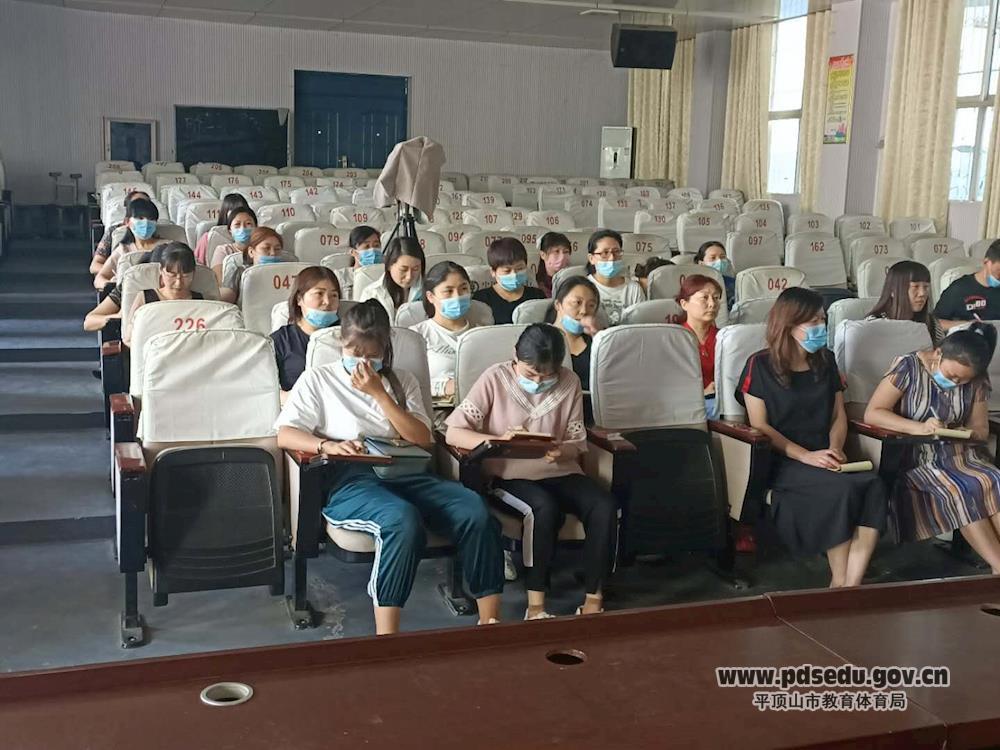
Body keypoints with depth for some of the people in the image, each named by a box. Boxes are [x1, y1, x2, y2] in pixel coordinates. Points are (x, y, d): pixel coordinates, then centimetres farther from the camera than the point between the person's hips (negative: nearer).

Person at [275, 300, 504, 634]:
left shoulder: (402, 381, 22)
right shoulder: (317, 379, 15)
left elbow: (423, 440, 8)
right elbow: (284, 434, 2)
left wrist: (379, 394, -2)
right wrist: (326, 445, -18)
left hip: (404, 475, 4)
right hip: (350, 480, -4)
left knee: (473, 508, -26)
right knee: (403, 519, -39)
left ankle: (490, 621, -21)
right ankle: (386, 636, -39)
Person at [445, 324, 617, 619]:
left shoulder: (569, 383, -1)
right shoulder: (495, 379, -9)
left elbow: (577, 443, 3)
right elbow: (453, 433, -14)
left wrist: (562, 452, -22)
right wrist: (497, 441, -30)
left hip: (558, 472, 3)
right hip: (510, 474, -3)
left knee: (605, 506, -23)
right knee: (546, 508, -34)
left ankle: (593, 600, -12)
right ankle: (535, 605, -22)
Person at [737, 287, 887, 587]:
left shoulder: (825, 361, 15)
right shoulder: (760, 365, -1)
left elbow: (838, 415, 16)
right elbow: (760, 426, -6)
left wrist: (835, 449, -5)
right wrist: (805, 455, -17)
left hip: (823, 457, 5)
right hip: (781, 461, -5)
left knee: (874, 486, -27)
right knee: (839, 488, -33)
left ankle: (851, 585, -29)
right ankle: (839, 583, -21)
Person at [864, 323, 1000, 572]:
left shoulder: (977, 381, 3)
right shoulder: (908, 367, -10)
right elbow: (872, 413, -15)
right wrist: (918, 428, -30)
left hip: (958, 454, 4)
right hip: (915, 458, -4)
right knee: (960, 490, -29)